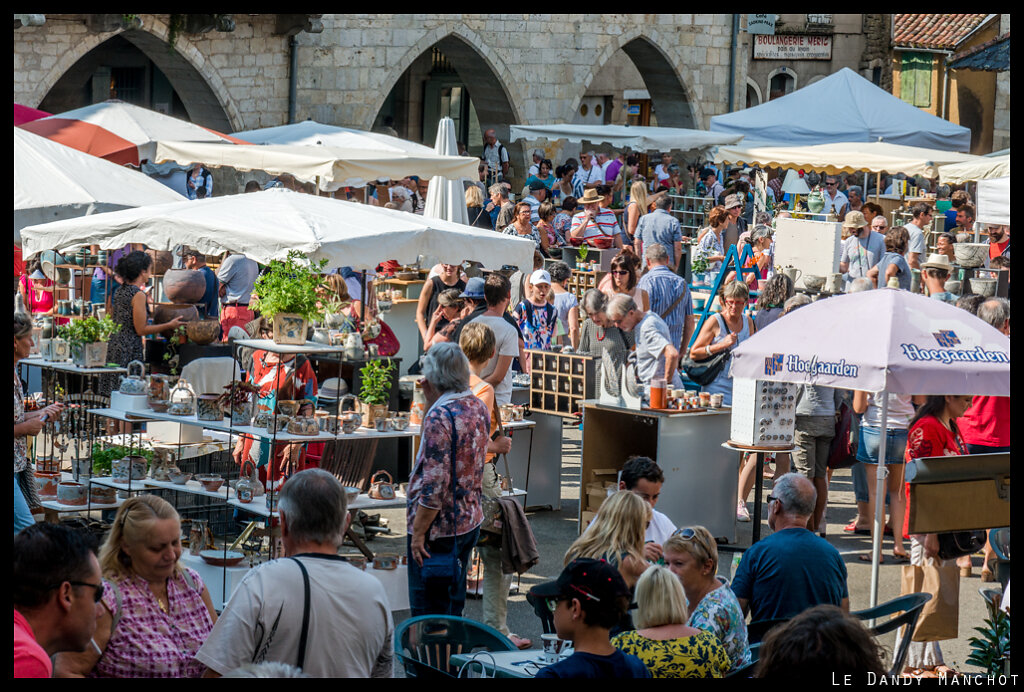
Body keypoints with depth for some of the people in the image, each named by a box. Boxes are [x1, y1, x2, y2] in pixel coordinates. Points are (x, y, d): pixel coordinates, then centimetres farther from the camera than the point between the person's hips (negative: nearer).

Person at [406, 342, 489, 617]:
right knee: (454, 604, 18)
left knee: (429, 613, -1)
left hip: (439, 528, -9)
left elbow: (435, 484, -23)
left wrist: (418, 533, -17)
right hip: (469, 521, 9)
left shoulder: (440, 415, -21)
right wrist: (432, 401, 10)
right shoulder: (478, 407, 4)